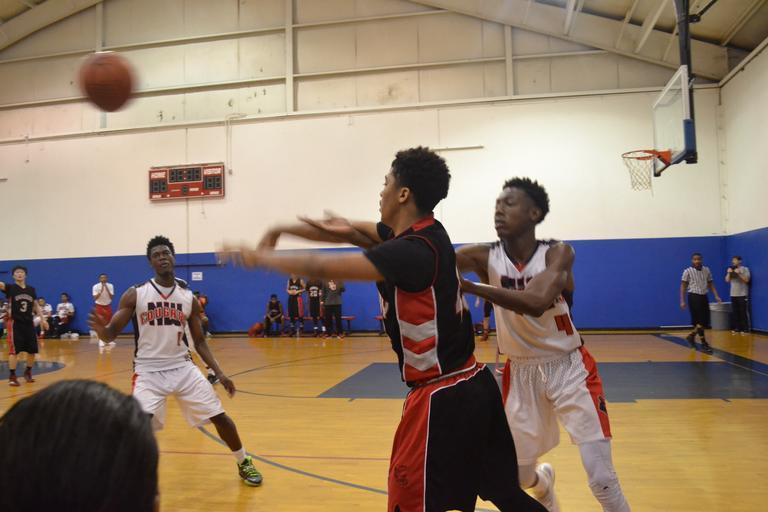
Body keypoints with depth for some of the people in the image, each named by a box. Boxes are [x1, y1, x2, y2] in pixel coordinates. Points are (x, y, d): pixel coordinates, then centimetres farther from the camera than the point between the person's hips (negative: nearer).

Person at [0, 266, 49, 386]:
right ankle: (12, 376, 2)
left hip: (29, 322, 4)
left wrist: (43, 319, 11)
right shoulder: (10, 287, -4)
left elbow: (36, 305, 17)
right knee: (14, 350, -6)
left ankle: (28, 372, 26)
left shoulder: (31, 289, 9)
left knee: (32, 350, 7)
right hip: (15, 322, -4)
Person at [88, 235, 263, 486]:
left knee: (220, 417, 3)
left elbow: (199, 341, 8)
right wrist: (101, 330, -31)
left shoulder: (189, 297, 3)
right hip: (148, 371, -2)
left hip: (183, 368, 2)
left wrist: (219, 373, -2)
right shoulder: (135, 294, -4)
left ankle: (244, 464, 26)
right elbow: (112, 334, -5)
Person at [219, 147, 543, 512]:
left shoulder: (412, 251, -23)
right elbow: (347, 231, 13)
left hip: (441, 397, -9)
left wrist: (259, 257, -6)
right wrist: (280, 231, 9)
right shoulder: (423, 233, 5)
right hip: (472, 385, 9)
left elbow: (320, 268, -21)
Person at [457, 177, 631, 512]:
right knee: (518, 476, 14)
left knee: (601, 478, -7)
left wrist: (467, 286, -43)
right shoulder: (485, 257, -11)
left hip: (569, 368, -2)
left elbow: (536, 302, -36)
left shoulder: (558, 253, -17)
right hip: (520, 373, 3)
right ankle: (543, 483, 51)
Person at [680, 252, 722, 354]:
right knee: (699, 321, -6)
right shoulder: (688, 271, -6)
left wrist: (716, 296, 2)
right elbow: (683, 286, -4)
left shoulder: (706, 270, 8)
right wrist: (682, 301, -9)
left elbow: (711, 284, 13)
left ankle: (691, 336, 27)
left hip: (704, 297, 5)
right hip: (694, 297, -5)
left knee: (705, 321, 7)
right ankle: (704, 343, 4)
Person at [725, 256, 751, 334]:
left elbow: (747, 280, -11)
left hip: (742, 295, -5)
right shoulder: (731, 270, 14)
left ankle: (745, 329, -2)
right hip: (733, 295, 5)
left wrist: (739, 273, -18)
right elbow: (727, 280, 6)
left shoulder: (745, 269, 0)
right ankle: (736, 328, 10)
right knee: (735, 312, 5)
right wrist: (729, 273, -8)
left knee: (743, 312, -5)